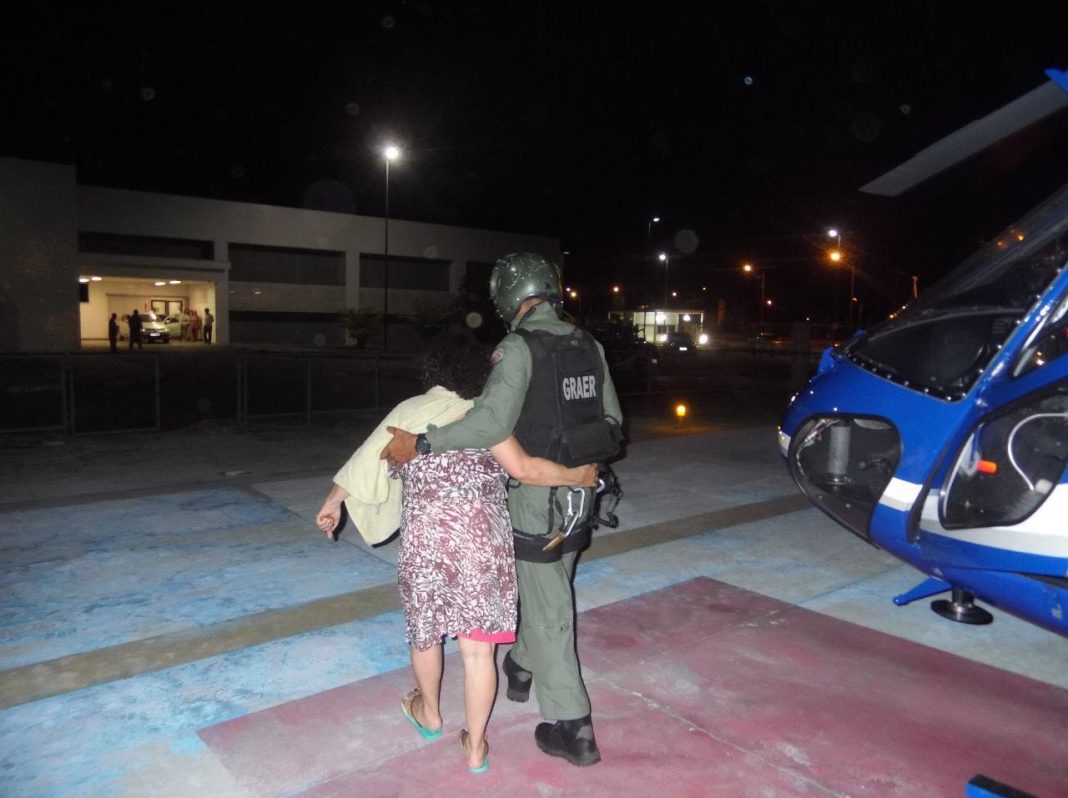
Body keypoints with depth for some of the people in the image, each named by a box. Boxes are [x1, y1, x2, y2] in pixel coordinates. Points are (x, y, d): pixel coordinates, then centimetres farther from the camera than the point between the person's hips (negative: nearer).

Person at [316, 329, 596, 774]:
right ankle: (475, 746, 25)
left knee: (425, 627, 25)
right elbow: (522, 469, -11)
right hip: (482, 536, -1)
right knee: (478, 646, 11)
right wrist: (577, 476, 3)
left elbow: (365, 461, 13)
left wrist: (332, 503, 29)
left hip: (425, 536, 2)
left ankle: (429, 714, 47)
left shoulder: (407, 412, 6)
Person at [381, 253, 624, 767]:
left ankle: (571, 727, 14)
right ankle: (522, 669, 48)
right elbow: (611, 421, 10)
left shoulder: (519, 348, -19)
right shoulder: (588, 345, 3)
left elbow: (493, 421, -33)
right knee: (547, 589, 25)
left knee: (548, 610, 4)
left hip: (537, 499, -7)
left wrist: (421, 445, -28)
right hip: (579, 496, 7)